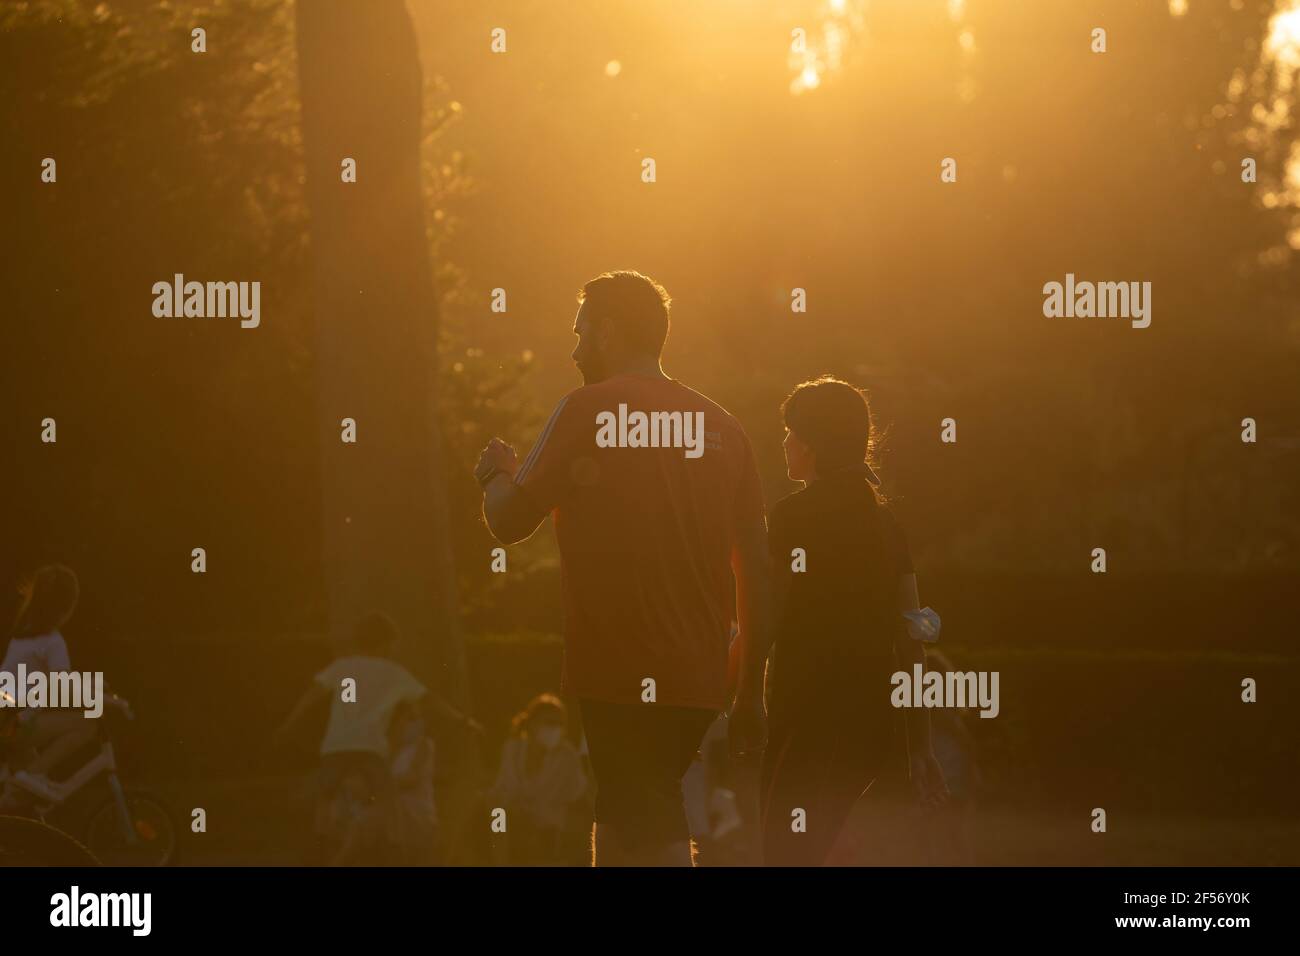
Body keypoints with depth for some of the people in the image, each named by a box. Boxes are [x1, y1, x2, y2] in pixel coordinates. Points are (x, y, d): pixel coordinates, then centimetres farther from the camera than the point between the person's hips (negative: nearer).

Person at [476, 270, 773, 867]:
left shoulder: (587, 412, -6)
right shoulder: (720, 427, 9)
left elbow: (508, 522, -5)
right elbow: (755, 566, 9)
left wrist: (497, 474, 18)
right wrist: (751, 692, 15)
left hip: (620, 678, -6)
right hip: (698, 678, 6)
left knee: (656, 845, -7)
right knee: (619, 826, 19)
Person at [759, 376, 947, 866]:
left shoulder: (793, 517, -7)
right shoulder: (884, 521, 13)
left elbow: (764, 626, -12)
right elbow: (910, 642, 13)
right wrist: (920, 744, 16)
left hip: (811, 724, -7)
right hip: (877, 728, 7)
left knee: (787, 855, -7)